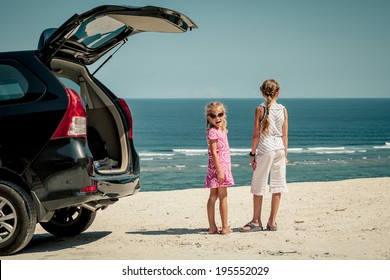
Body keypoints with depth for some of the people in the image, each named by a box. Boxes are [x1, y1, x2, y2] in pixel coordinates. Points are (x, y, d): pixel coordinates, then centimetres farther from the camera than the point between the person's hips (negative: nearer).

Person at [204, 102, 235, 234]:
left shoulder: (222, 130, 13)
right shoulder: (213, 132, -14)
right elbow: (214, 153, -18)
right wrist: (219, 171, -21)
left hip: (223, 167, 9)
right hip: (217, 167, -9)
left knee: (213, 196, 9)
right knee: (223, 196, -4)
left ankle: (212, 227, 13)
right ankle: (225, 227, 0)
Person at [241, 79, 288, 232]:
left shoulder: (260, 109, -7)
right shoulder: (283, 109, 2)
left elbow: (256, 134, -8)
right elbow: (285, 135, 4)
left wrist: (252, 153, -1)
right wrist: (285, 154, 12)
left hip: (265, 149, -3)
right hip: (280, 149, 4)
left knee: (258, 185, 6)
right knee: (277, 185, 7)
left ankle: (256, 221, 11)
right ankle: (272, 222, 11)